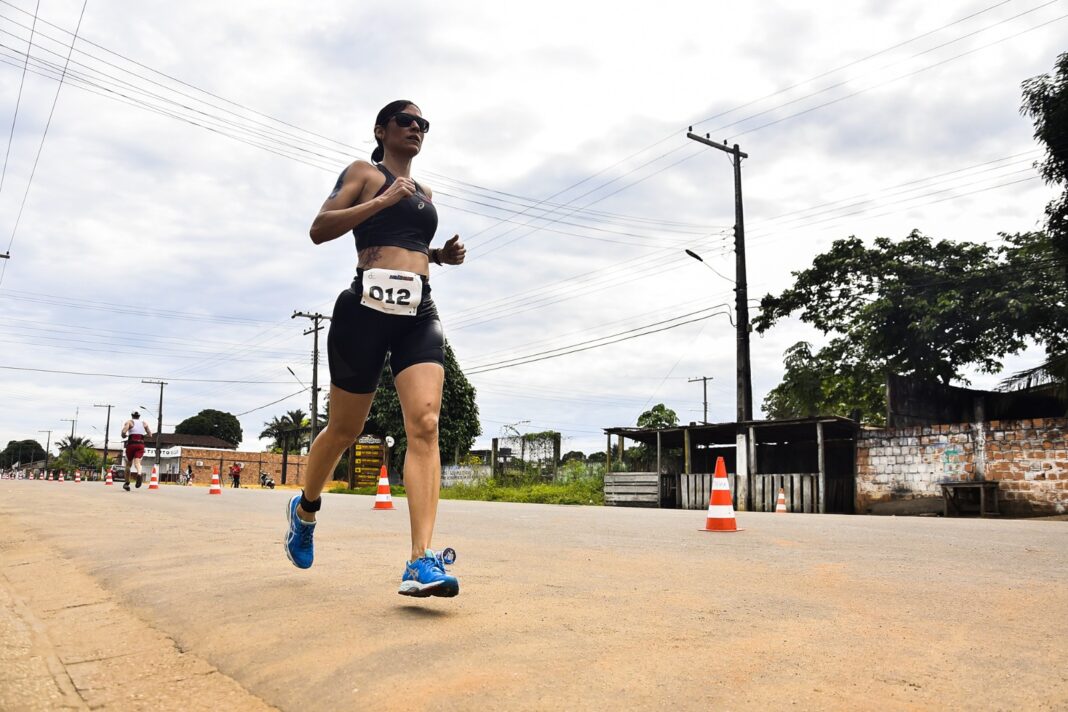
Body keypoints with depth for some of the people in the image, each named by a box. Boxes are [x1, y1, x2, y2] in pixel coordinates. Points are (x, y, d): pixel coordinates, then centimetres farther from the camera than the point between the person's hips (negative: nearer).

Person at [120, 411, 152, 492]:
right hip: (141, 444, 1)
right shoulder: (144, 423, 17)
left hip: (131, 444, -1)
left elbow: (123, 432, -11)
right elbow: (150, 435, 11)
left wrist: (124, 436, 10)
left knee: (129, 464, 12)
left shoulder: (129, 422, 7)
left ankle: (127, 483, 19)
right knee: (137, 462, -10)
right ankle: (139, 474, -43)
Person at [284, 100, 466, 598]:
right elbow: (319, 229, -4)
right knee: (345, 430, 6)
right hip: (368, 306, -4)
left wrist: (442, 255, 18)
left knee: (425, 424, -17)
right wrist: (383, 200, -12)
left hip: (420, 313, 5)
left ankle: (421, 561, -24)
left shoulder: (424, 193, 25)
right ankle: (305, 510, 37)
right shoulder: (364, 172, 8)